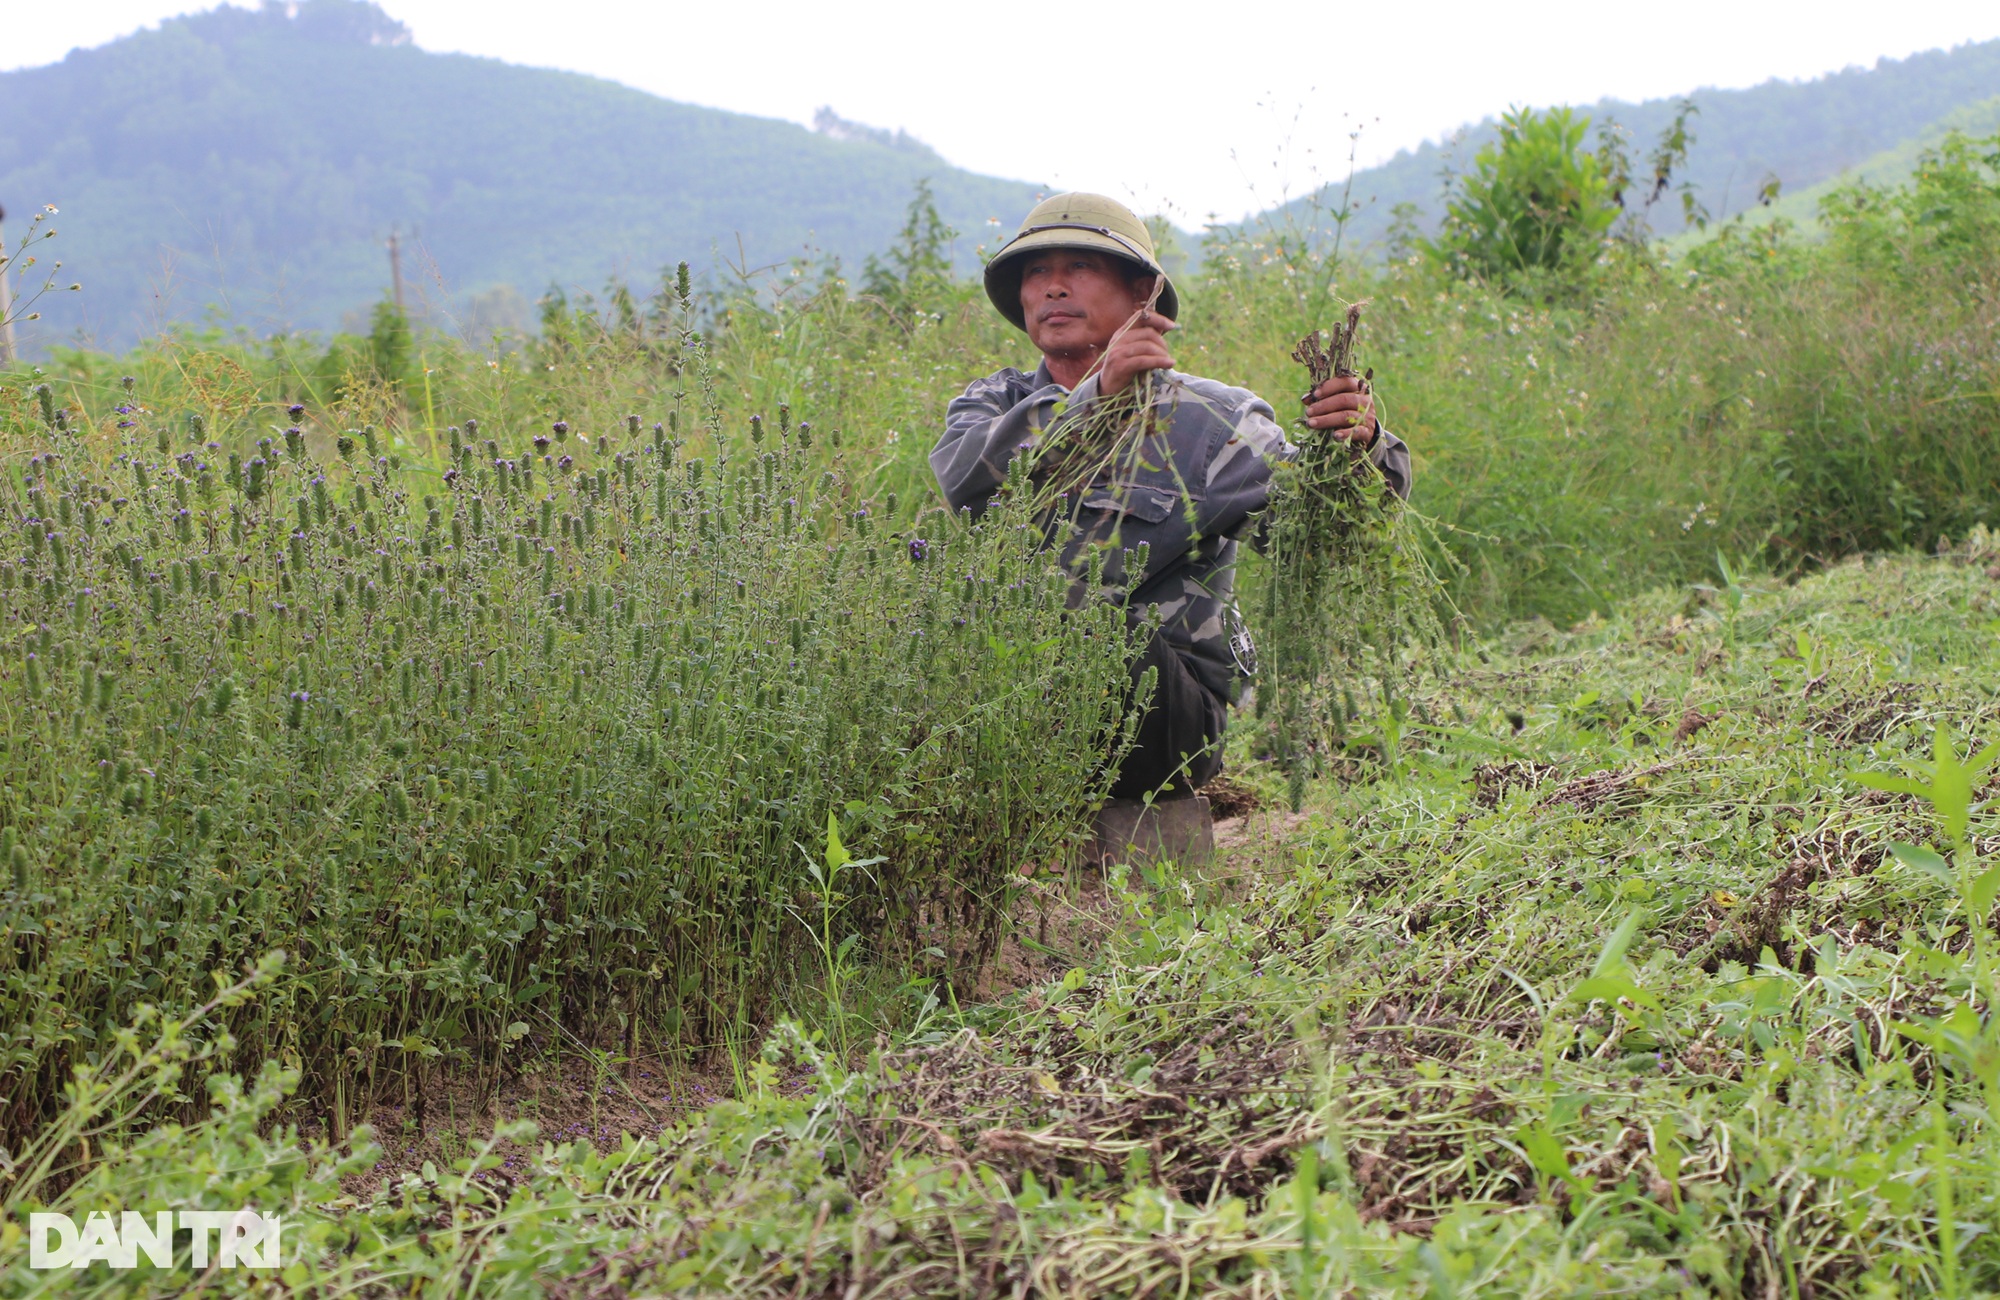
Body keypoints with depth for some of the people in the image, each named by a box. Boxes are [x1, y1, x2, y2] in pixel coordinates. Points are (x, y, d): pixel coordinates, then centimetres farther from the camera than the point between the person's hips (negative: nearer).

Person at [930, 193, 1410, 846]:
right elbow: (963, 479, -13)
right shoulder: (996, 402, 12)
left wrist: (1358, 446, -33)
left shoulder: (1213, 419, 3)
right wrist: (1094, 394, -25)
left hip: (1162, 717, -3)